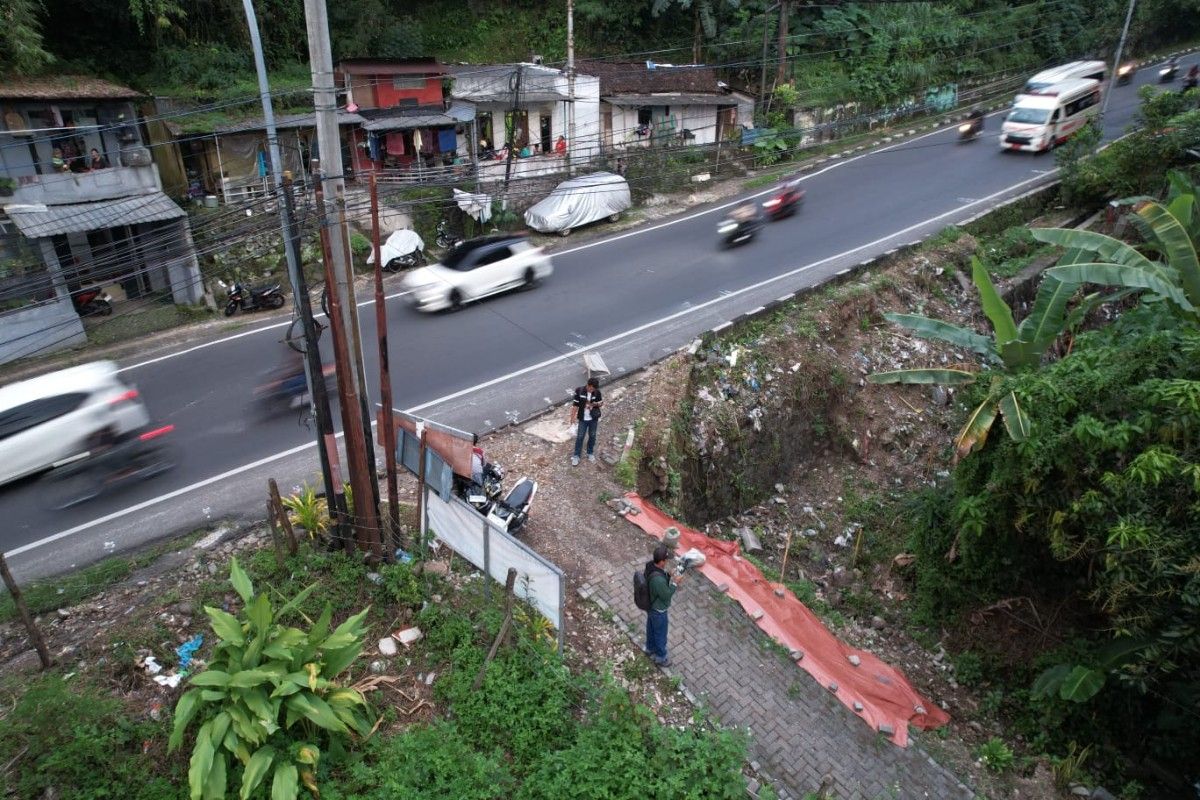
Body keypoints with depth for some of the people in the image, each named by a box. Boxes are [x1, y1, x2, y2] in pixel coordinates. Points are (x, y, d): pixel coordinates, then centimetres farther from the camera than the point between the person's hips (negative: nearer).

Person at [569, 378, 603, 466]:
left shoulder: (597, 392, -11)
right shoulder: (579, 391, -16)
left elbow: (600, 402, 4)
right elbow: (575, 405, -9)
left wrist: (597, 403, -20)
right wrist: (573, 416, -9)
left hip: (593, 419, 2)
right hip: (583, 419, -2)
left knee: (592, 436, 16)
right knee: (580, 437, 5)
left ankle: (590, 453, 37)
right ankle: (576, 456, 18)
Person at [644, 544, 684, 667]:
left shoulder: (650, 565, -17)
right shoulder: (658, 579, -44)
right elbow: (666, 595, -26)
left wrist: (668, 575, -4)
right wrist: (675, 583, -21)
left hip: (650, 606, 8)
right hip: (658, 611, -8)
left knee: (651, 628, 32)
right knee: (660, 634, 19)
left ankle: (650, 649, 57)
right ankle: (660, 657, 42)